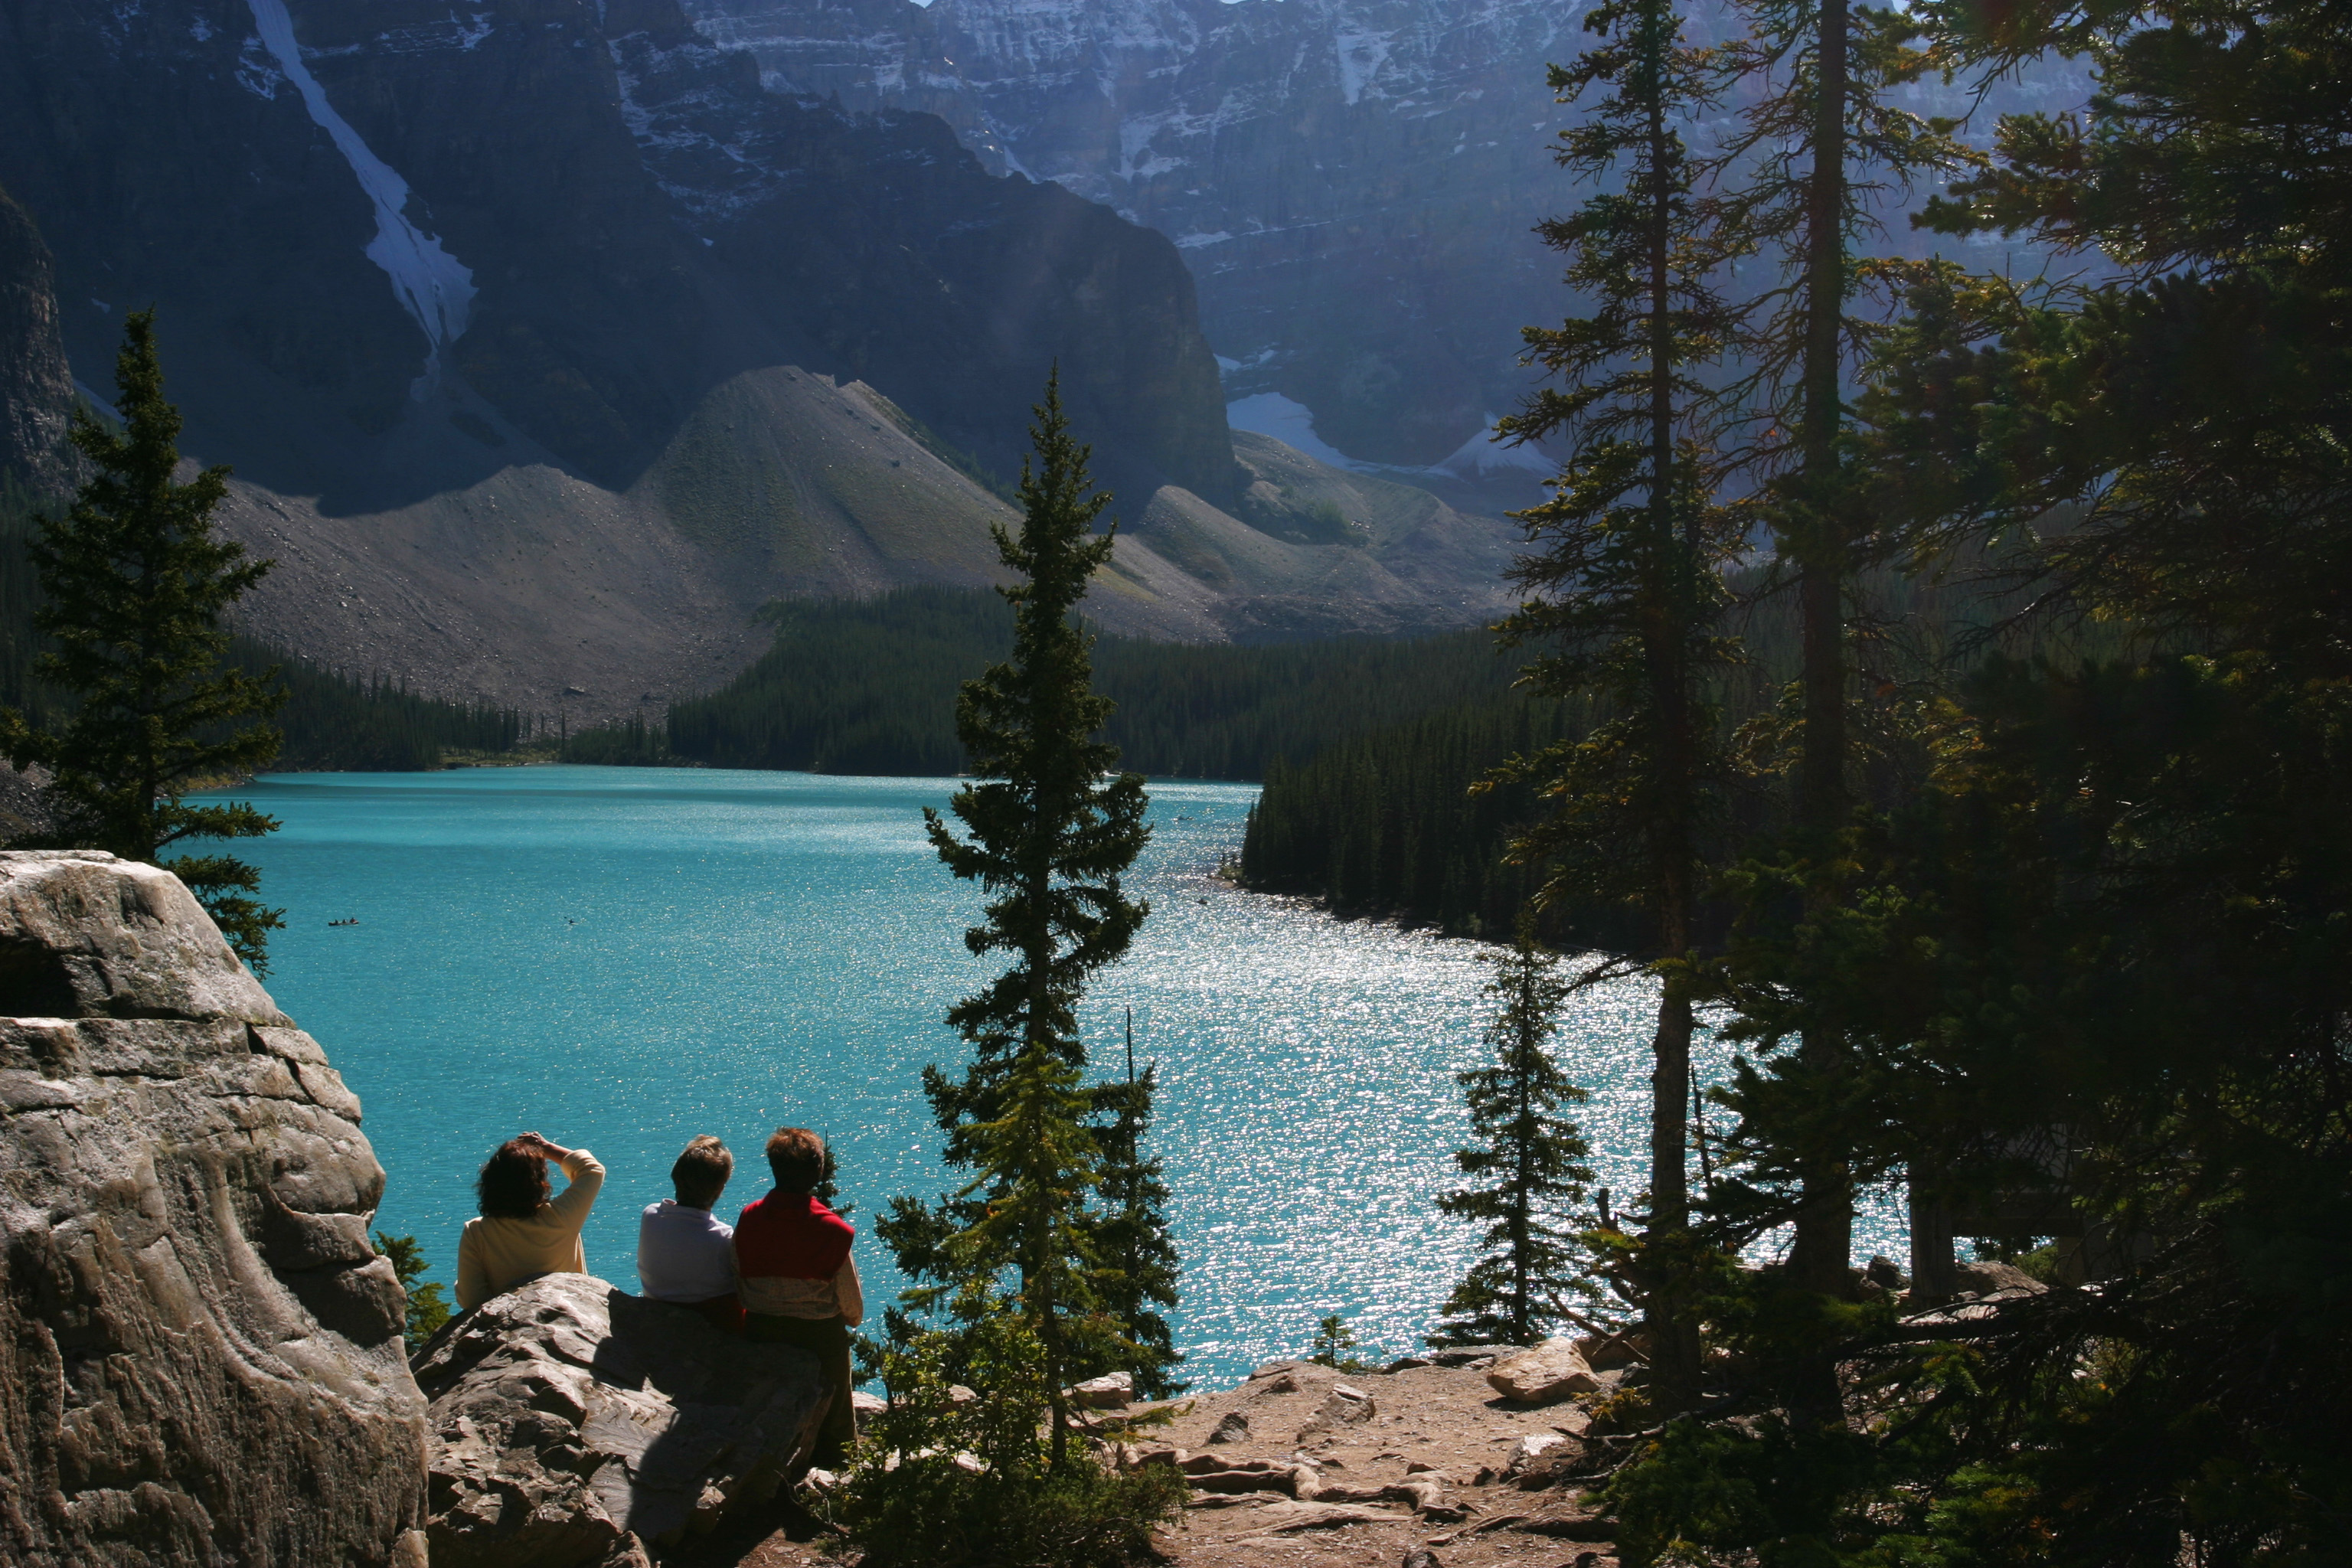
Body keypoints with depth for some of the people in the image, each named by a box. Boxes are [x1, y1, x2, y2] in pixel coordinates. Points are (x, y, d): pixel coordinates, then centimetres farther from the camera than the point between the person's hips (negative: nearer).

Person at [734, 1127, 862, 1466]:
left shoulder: (748, 1219, -12)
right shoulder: (833, 1231, -22)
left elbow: (739, 1288, 1)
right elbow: (853, 1309, -12)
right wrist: (851, 1318, 11)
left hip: (761, 1333, 3)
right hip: (820, 1336, -3)